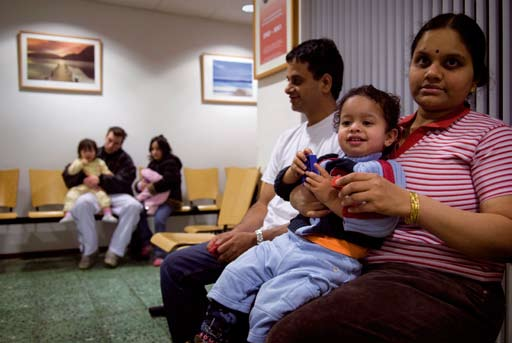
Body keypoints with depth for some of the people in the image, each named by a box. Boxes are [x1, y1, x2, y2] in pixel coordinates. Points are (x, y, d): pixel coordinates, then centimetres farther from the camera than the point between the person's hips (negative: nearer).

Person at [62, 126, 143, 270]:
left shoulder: (125, 159, 6)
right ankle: (89, 251, -21)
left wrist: (101, 180, -24)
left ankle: (115, 251, -25)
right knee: (81, 203, -34)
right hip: (94, 195, 1)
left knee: (134, 205, -33)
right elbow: (67, 173, 8)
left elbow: (124, 181, -10)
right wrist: (83, 180, -14)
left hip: (117, 195, -1)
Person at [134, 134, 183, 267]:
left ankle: (159, 254, -22)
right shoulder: (152, 164, 19)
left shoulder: (171, 163, -3)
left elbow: (168, 181, -19)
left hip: (169, 199, -6)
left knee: (159, 219, -32)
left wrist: (152, 187, -14)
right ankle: (147, 243, -5)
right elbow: (142, 183, 18)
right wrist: (140, 185, -6)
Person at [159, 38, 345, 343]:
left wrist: (256, 239, -17)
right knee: (176, 266, 3)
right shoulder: (288, 138, 15)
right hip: (259, 239, 8)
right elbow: (264, 204, 14)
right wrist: (235, 235, -3)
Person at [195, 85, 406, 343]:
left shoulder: (383, 171, -5)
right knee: (235, 276, 7)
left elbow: (379, 224, -22)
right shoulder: (326, 163, 14)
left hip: (328, 258, -7)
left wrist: (331, 198, -20)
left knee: (269, 302, -22)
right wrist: (295, 170, 3)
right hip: (288, 243, 8)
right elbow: (283, 190, 26)